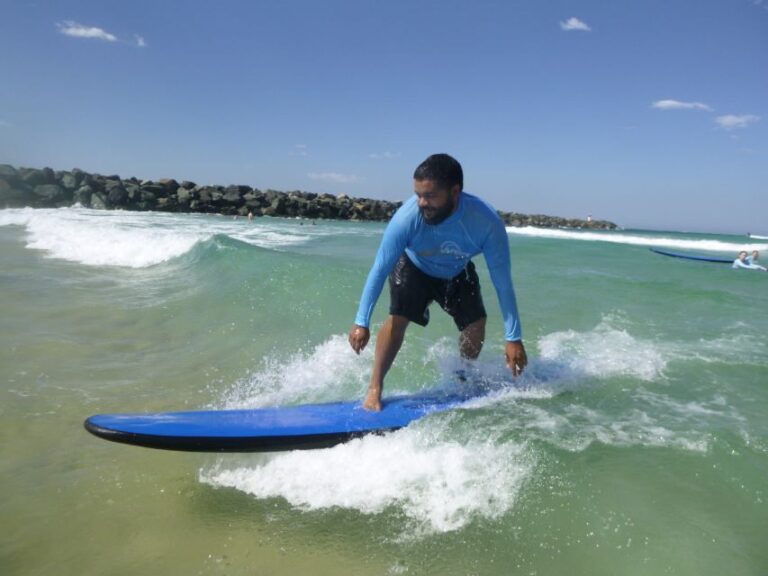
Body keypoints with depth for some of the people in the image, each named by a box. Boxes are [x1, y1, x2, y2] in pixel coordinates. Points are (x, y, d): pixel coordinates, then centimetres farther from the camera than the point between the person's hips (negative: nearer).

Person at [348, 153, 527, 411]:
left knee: (476, 324, -8)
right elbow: (380, 268, -29)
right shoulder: (407, 217, -38)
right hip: (414, 267, -2)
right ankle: (375, 389, -8)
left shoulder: (487, 221, -36)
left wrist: (513, 337, -26)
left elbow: (502, 280, -28)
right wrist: (362, 322, -29)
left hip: (457, 273, 2)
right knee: (398, 319, -21)